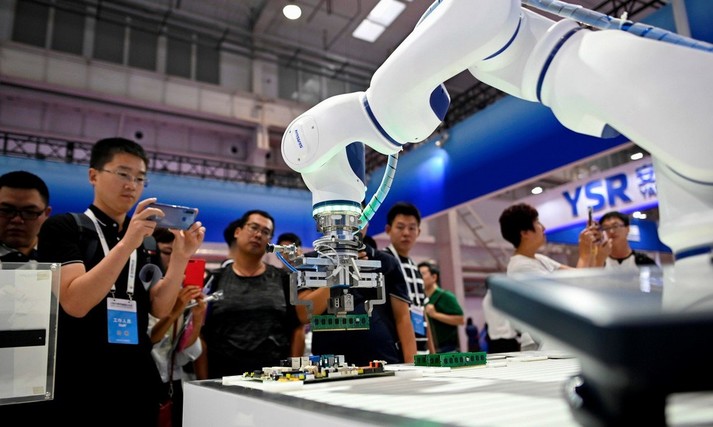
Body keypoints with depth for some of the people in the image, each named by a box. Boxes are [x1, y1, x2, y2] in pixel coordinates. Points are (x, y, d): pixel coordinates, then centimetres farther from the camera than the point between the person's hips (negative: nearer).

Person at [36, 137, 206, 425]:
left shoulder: (147, 240, 11)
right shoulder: (62, 227, -3)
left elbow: (160, 308, 0)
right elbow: (74, 303, -18)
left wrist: (181, 256, -15)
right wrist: (127, 244, -26)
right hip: (76, 388, -4)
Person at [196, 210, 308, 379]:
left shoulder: (282, 279, 4)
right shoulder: (215, 280, 3)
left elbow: (297, 331, 4)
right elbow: (200, 337, 1)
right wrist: (204, 383, -4)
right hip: (224, 377, 0)